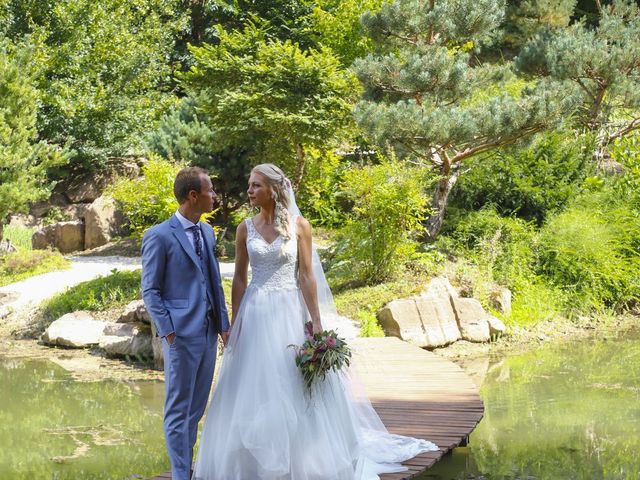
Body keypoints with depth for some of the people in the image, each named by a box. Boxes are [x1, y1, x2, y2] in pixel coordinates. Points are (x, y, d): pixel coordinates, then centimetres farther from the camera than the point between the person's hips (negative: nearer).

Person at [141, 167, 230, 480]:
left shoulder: (207, 231, 11)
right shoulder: (159, 236, -9)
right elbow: (150, 291, -8)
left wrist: (224, 324, 9)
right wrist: (168, 332, -13)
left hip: (209, 333, 7)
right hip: (182, 335, -7)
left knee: (196, 409, 14)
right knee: (179, 410, 1)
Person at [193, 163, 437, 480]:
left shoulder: (299, 226, -3)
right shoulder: (245, 229, 3)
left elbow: (307, 276, -3)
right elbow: (239, 278, 6)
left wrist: (317, 321, -8)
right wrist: (234, 323, 2)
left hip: (290, 314, -2)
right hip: (255, 315, 2)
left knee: (295, 389, 1)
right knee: (254, 391, 3)